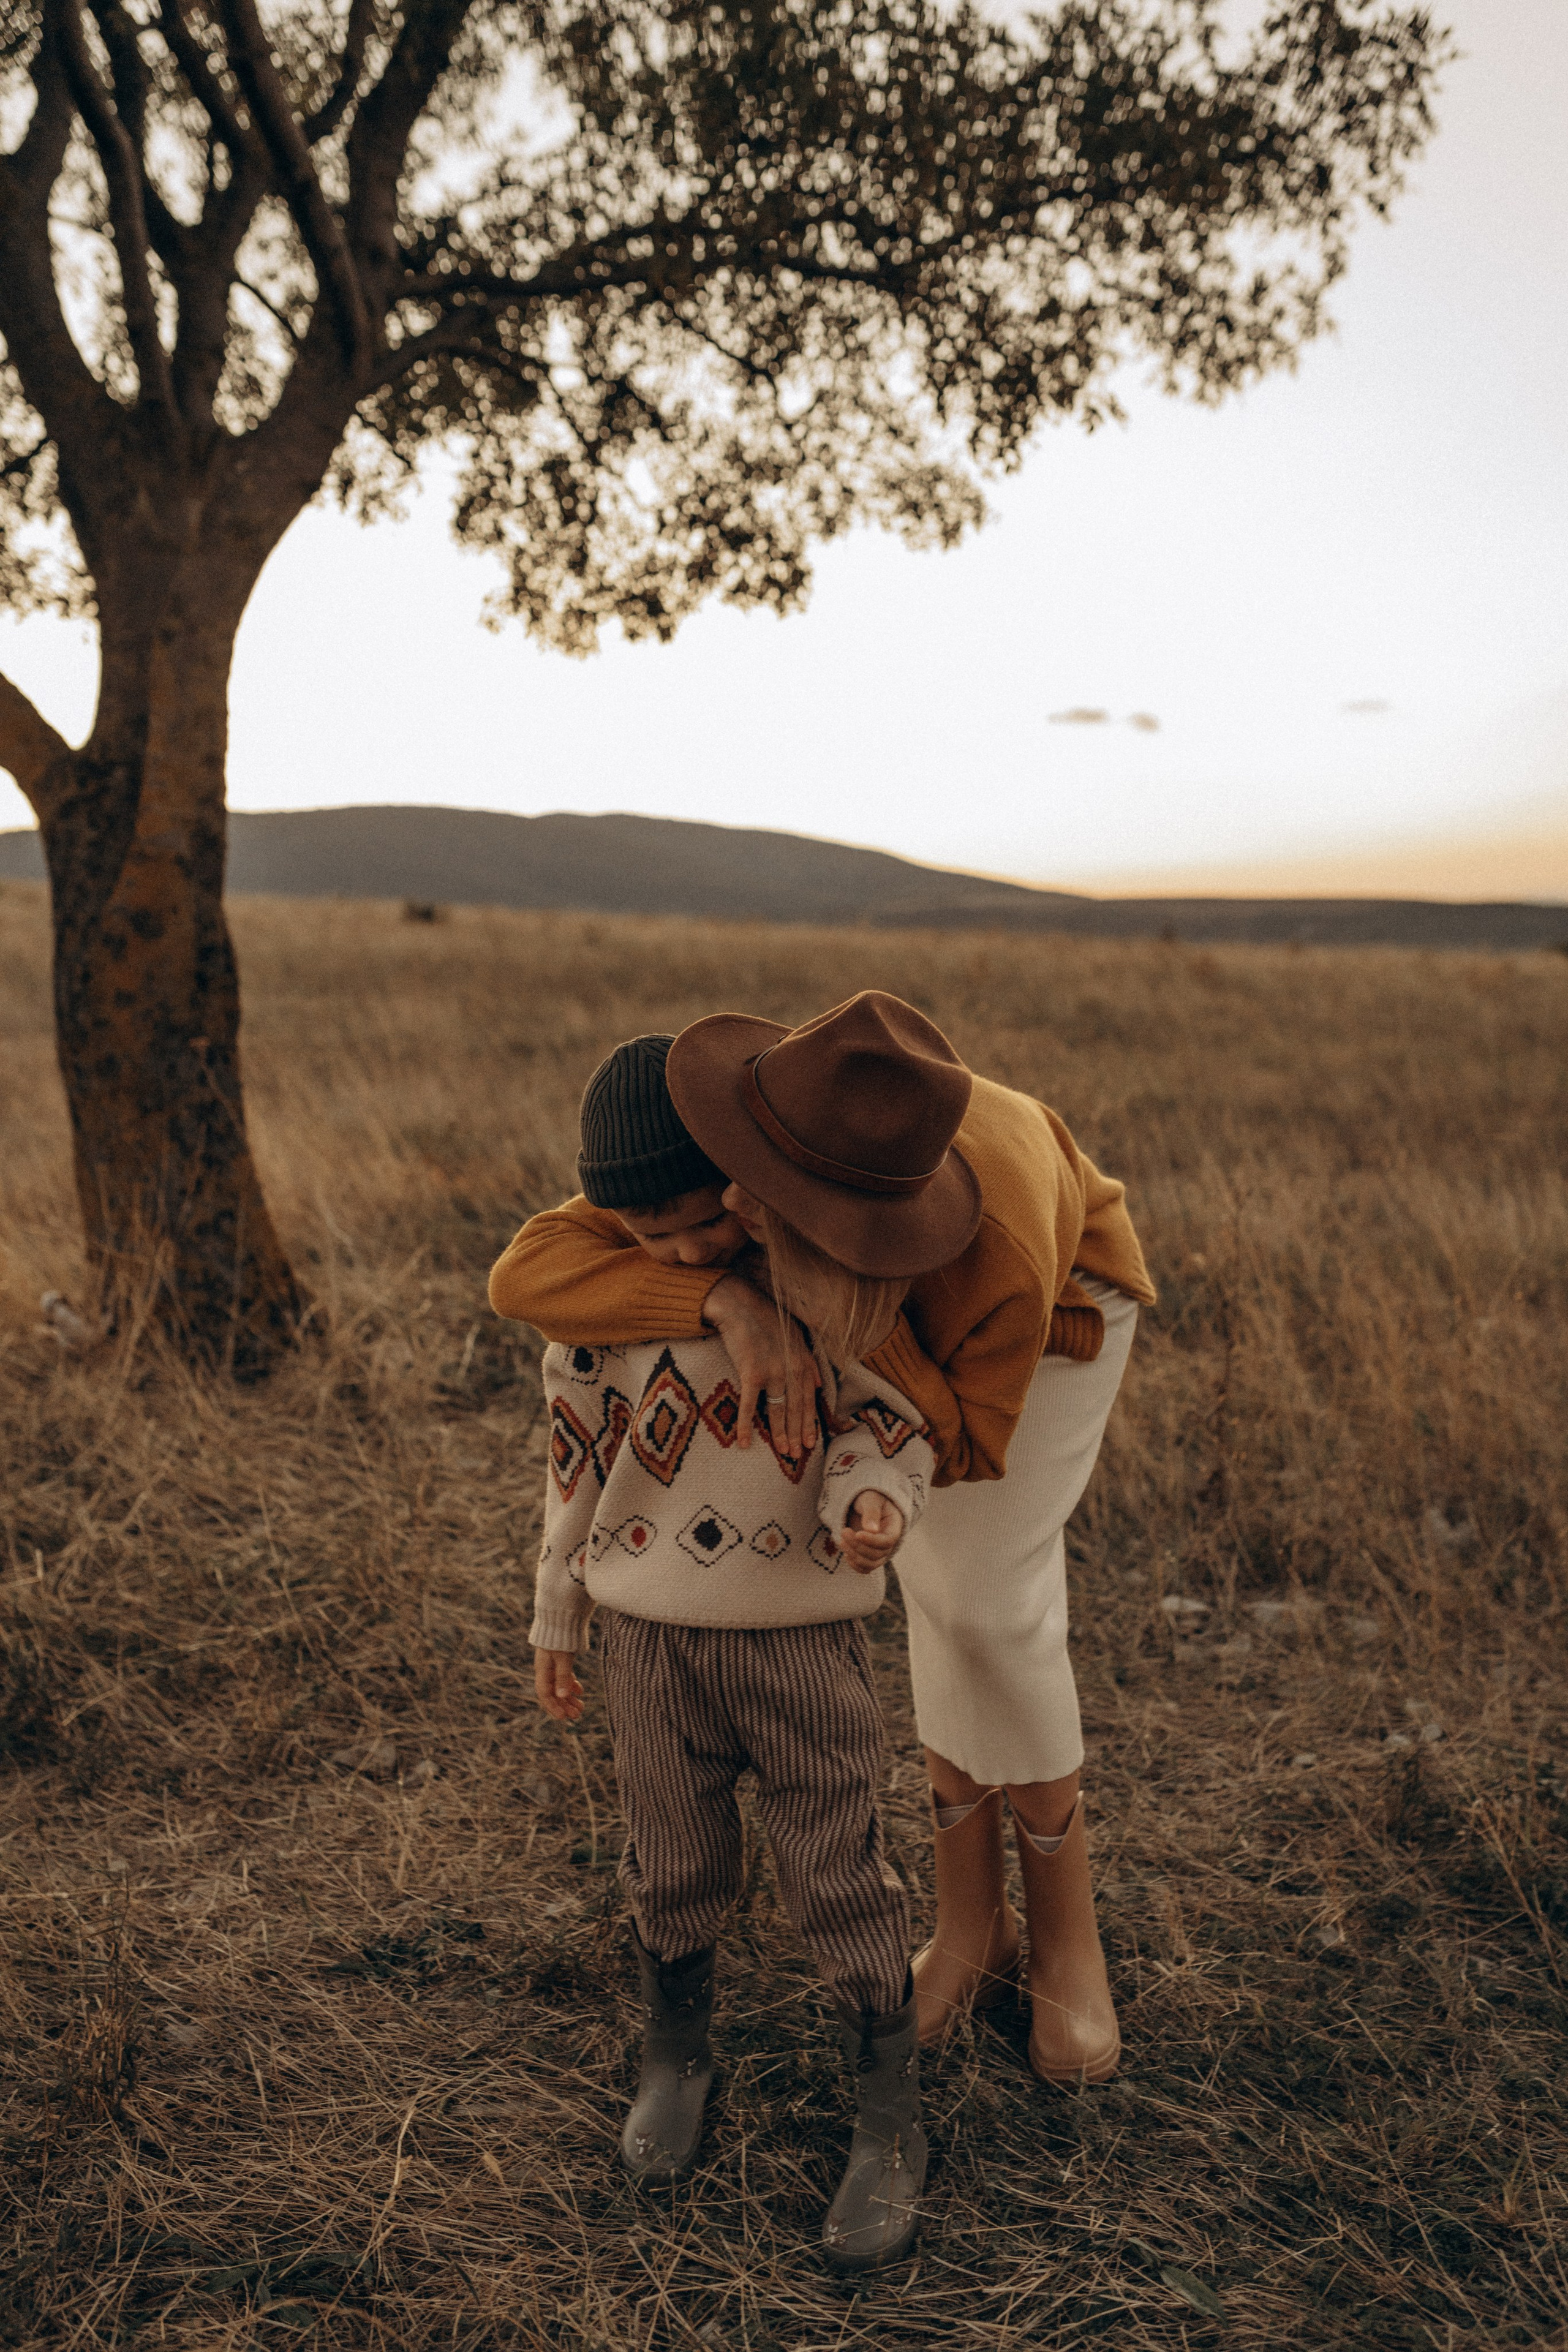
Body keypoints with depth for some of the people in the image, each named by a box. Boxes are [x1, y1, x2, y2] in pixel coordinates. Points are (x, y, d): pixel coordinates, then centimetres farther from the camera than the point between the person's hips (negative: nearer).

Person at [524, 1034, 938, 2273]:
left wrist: (875, 1500, -29)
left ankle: (890, 2123, 27)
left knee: (843, 1873, 7)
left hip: (805, 1627, -2)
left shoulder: (830, 1270, -12)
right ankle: (676, 2059, 44)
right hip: (652, 1633, 3)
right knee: (673, 1865, 17)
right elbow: (578, 1459, 7)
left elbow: (887, 1420, -5)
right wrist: (555, 1621, 14)